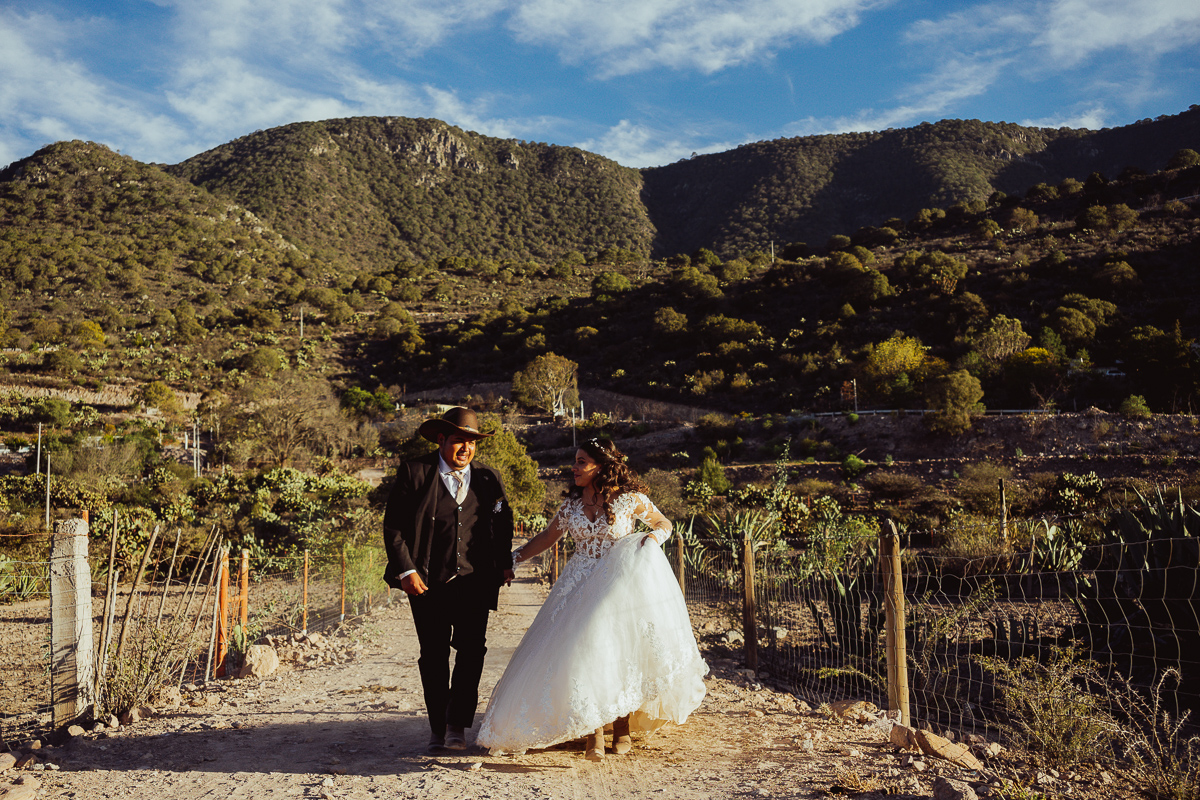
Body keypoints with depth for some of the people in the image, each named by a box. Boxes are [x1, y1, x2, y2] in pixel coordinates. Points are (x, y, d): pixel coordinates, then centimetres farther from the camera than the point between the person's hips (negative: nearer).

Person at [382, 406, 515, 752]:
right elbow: (393, 527, -2)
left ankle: (457, 725, 5)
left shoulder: (488, 478, 7)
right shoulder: (413, 473, -1)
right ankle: (437, 728, 22)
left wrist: (505, 563, 7)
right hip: (427, 581, -1)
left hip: (474, 580, 1)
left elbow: (504, 523, 18)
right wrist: (406, 570, -10)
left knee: (472, 649, -9)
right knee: (433, 655, 7)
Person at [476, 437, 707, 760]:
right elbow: (547, 536, 17)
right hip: (582, 585, 3)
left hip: (620, 584, -3)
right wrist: (513, 559, 14)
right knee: (584, 651, -6)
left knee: (621, 652, -2)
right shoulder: (572, 503, 5)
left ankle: (622, 727, 17)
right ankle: (593, 732, 6)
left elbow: (664, 522, 7)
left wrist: (656, 536, -15)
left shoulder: (629, 499, -5)